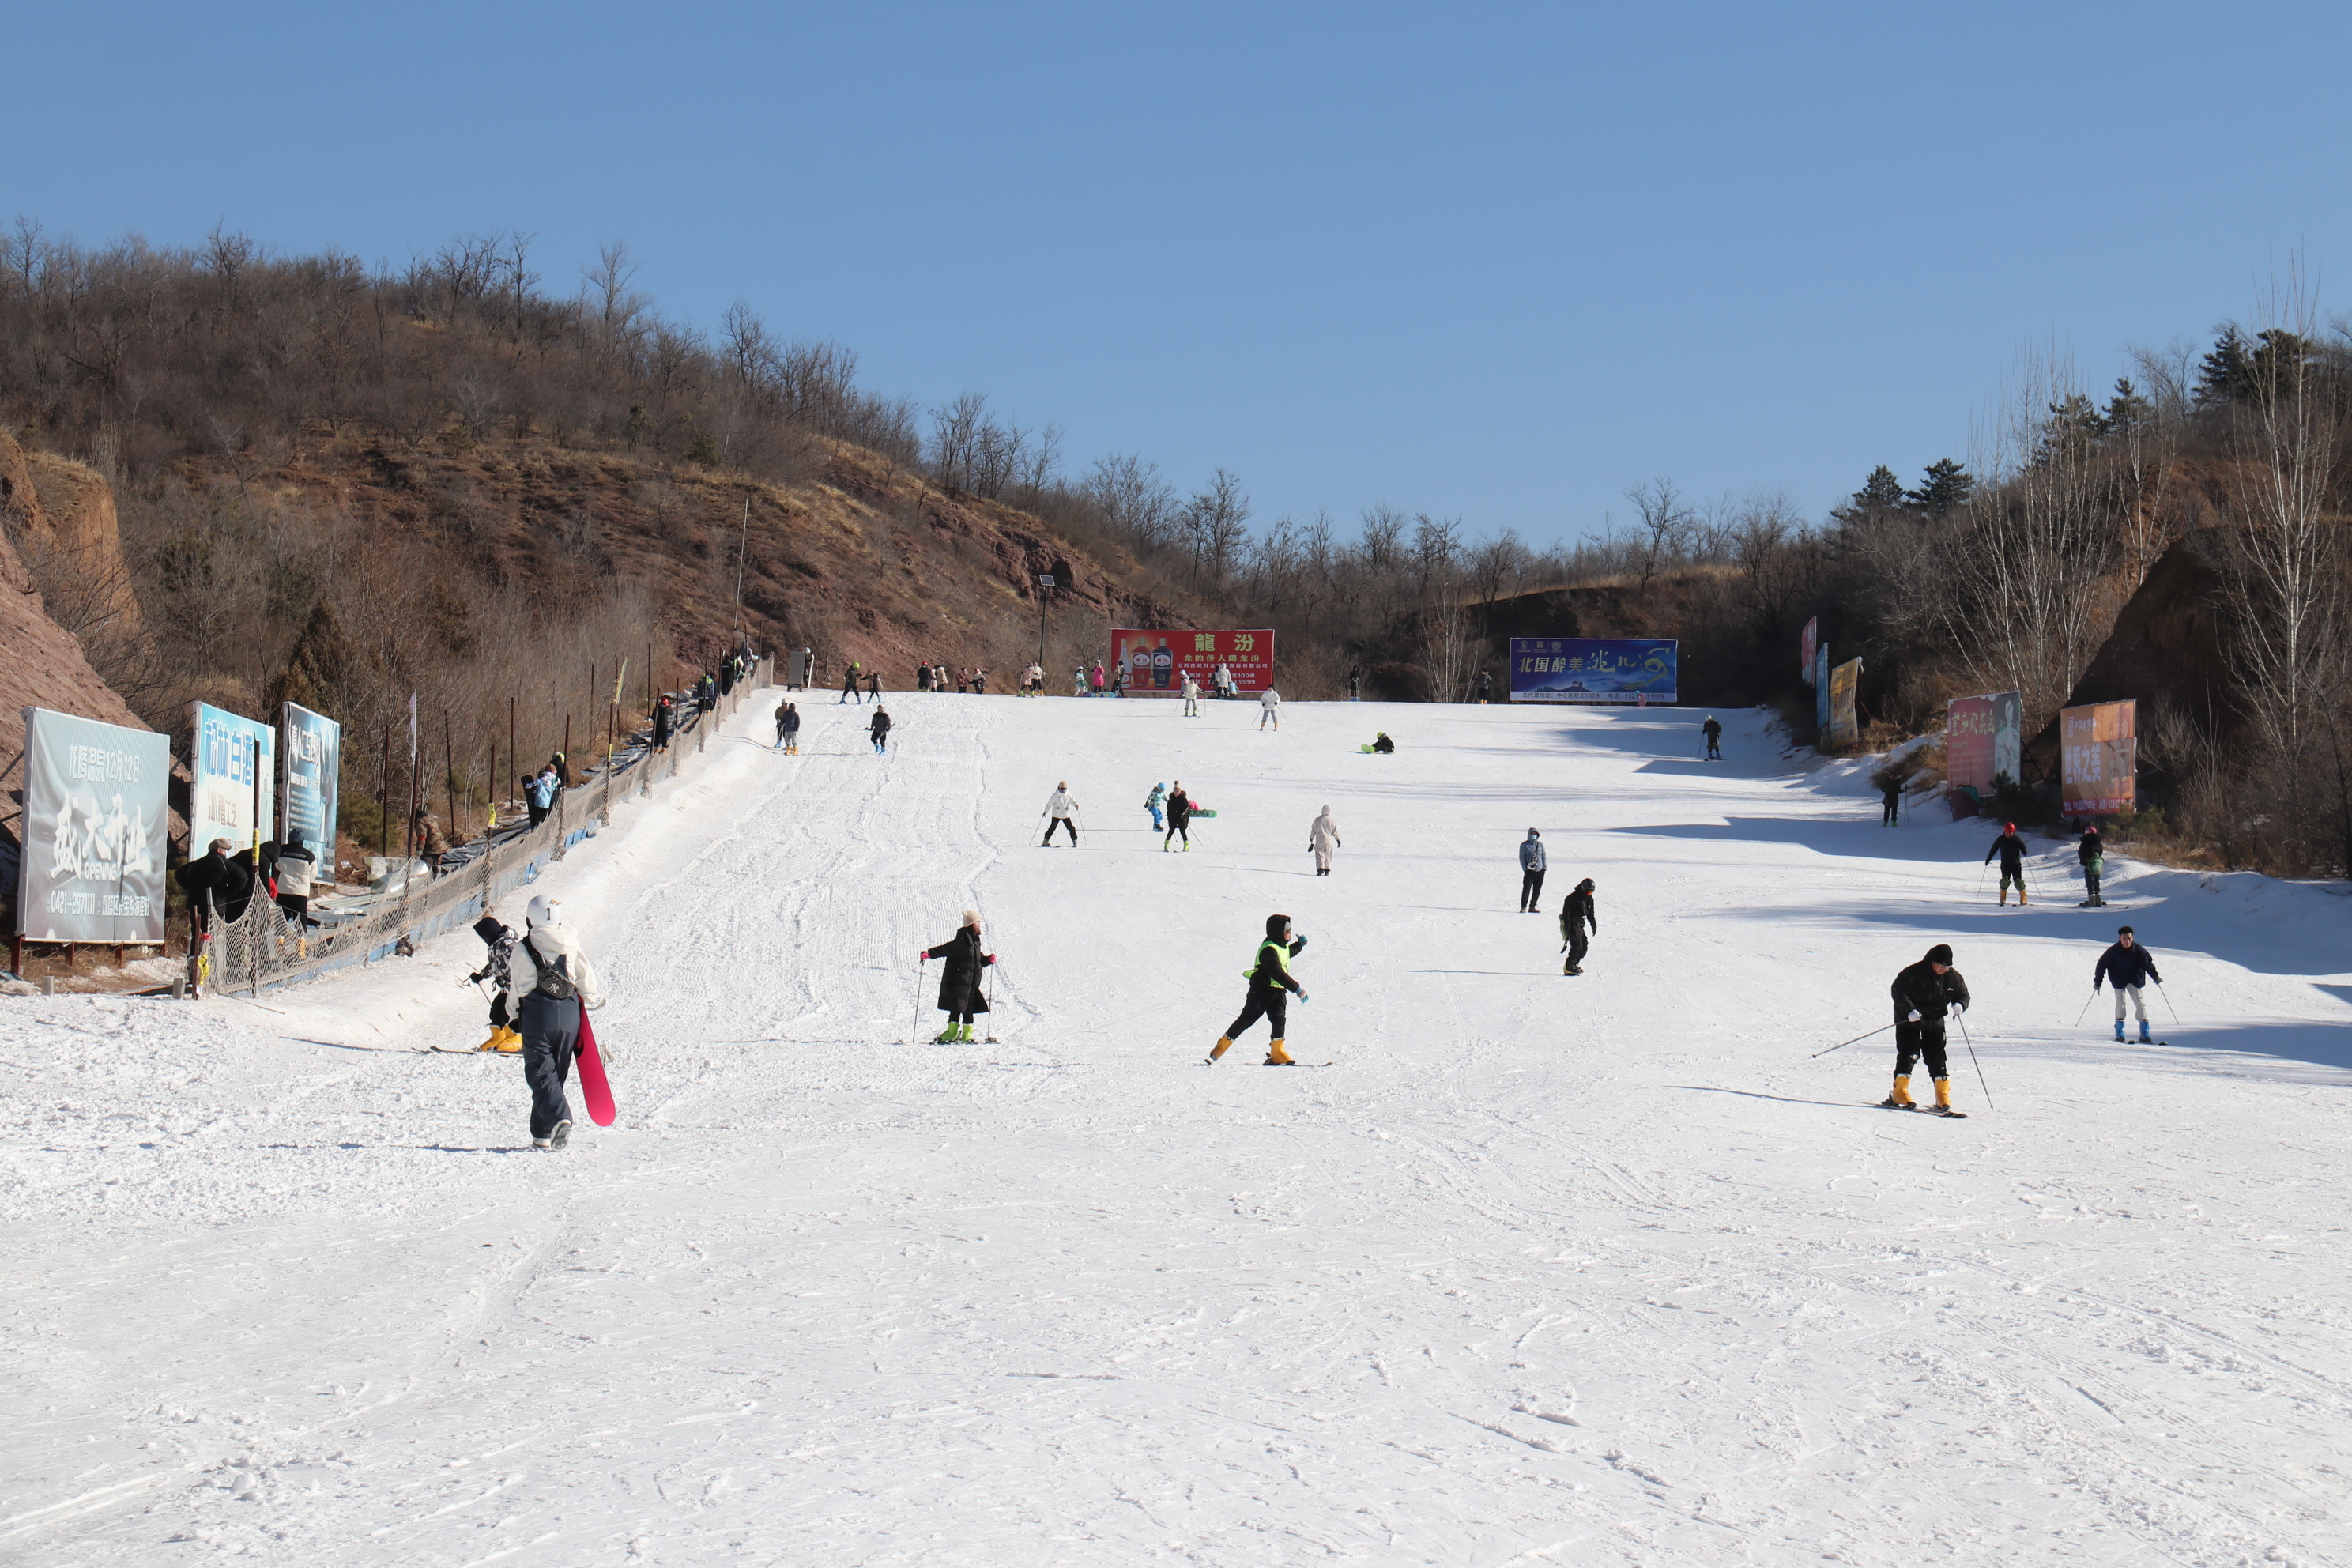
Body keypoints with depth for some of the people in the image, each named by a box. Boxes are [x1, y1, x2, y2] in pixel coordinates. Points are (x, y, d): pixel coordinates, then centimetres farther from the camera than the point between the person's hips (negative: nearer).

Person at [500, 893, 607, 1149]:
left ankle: (557, 1118, -28)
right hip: (569, 1015, 3)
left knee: (541, 1074, -3)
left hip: (536, 1017, -3)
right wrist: (595, 999, 28)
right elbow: (588, 983, 6)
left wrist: (513, 1016, 23)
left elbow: (514, 988, 5)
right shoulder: (570, 946, 3)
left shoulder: (522, 950, -3)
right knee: (557, 1075, 12)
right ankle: (543, 1134, 13)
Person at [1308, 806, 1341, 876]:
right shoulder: (1331, 821, -2)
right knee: (1327, 856, 13)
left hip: (1319, 842, -1)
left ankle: (1320, 868, -21)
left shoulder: (1317, 820, -1)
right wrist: (1338, 840, 16)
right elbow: (1335, 831, 2)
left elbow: (1313, 831, 4)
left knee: (1319, 856, -1)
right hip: (1329, 842, 1)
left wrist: (1311, 840, 14)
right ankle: (1327, 870, 13)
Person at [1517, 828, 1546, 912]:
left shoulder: (1540, 844, 10)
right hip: (1529, 871, -5)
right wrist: (1525, 868, -11)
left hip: (1539, 871, 5)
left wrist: (1544, 867, 8)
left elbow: (1543, 856, 16)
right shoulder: (1524, 845, -2)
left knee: (1537, 891, 7)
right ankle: (1523, 907, -7)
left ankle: (1532, 907, 15)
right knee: (1526, 889, -10)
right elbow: (1522, 858, -3)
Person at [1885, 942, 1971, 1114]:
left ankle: (1943, 1099, 4)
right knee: (1909, 1055, -11)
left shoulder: (1953, 977, -3)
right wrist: (1910, 1010, -29)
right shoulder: (1915, 972, -18)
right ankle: (1899, 1095, -6)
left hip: (1935, 1022, 4)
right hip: (1908, 1020, -4)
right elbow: (1897, 990, -17)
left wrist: (1960, 1005, -14)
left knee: (1937, 1058, 2)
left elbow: (1963, 995, 10)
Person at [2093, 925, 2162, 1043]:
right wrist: (2097, 981, -8)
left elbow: (2148, 963, -3)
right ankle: (2119, 1035, 3)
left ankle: (2144, 1036, -1)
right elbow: (2102, 964, -7)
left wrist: (2155, 976, -16)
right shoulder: (2113, 951, -15)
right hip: (2119, 981, -1)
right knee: (2120, 1003, -6)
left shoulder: (2139, 951, -13)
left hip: (2136, 980, 1)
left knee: (2142, 1004, -3)